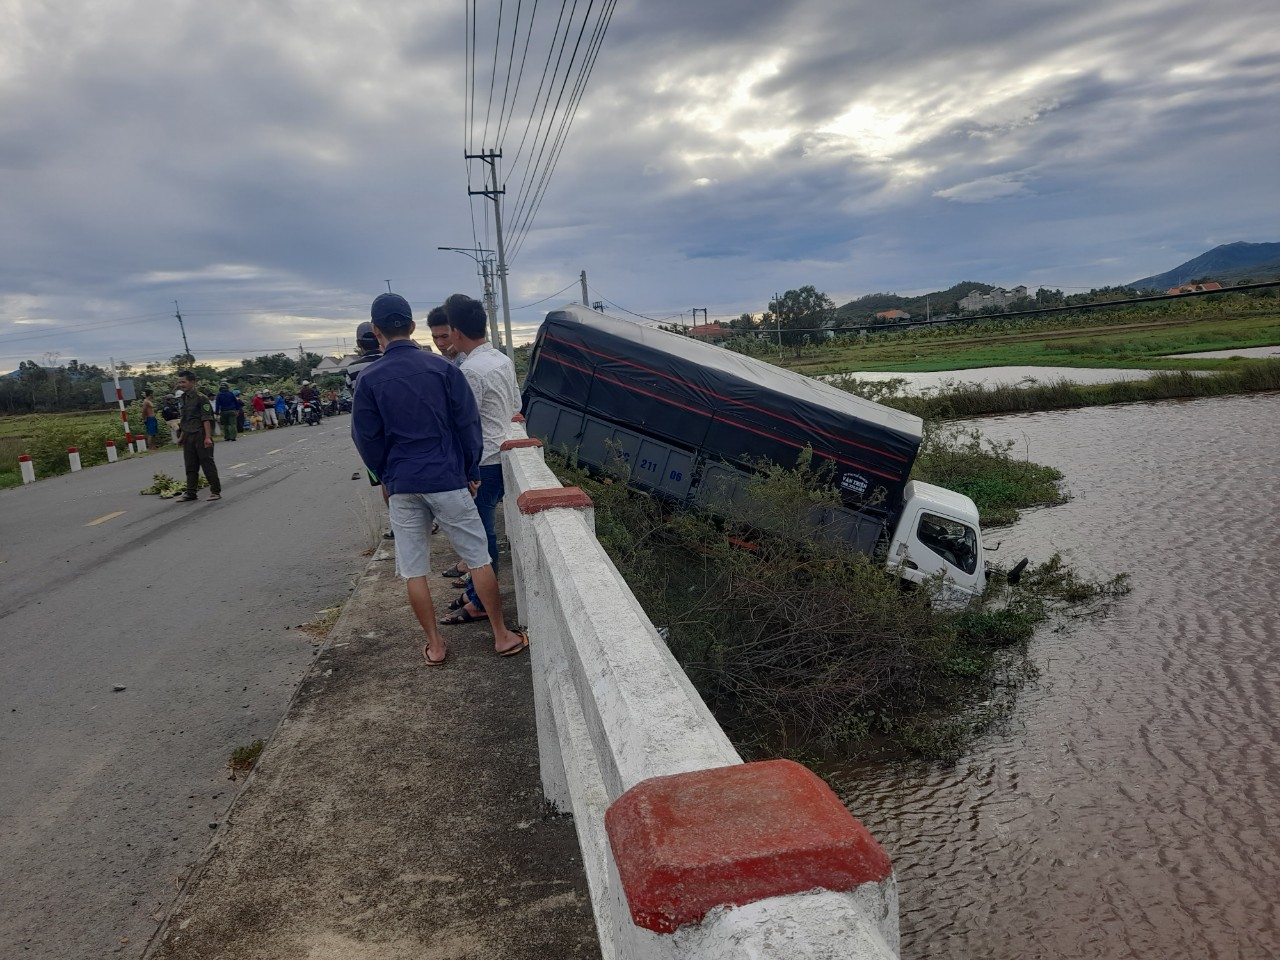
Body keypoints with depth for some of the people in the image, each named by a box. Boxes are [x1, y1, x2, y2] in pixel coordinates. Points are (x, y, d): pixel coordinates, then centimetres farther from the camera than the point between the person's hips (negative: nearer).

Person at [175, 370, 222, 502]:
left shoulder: (201, 398, -11)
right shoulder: (184, 398, 13)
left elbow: (206, 419, -16)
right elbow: (183, 419, 20)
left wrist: (208, 437, -22)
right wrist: (182, 434, 17)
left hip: (200, 436, -8)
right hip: (188, 437, 8)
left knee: (207, 463, -2)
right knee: (190, 466, 10)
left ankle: (215, 491, 5)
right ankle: (190, 493, 16)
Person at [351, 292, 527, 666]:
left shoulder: (369, 379, -1)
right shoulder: (441, 368, -4)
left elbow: (366, 438, 3)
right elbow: (468, 423, -3)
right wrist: (472, 472, 6)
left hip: (402, 485, 1)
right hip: (447, 479, -1)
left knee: (413, 571, 11)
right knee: (478, 558, 9)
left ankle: (435, 645, 19)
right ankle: (502, 636, 15)